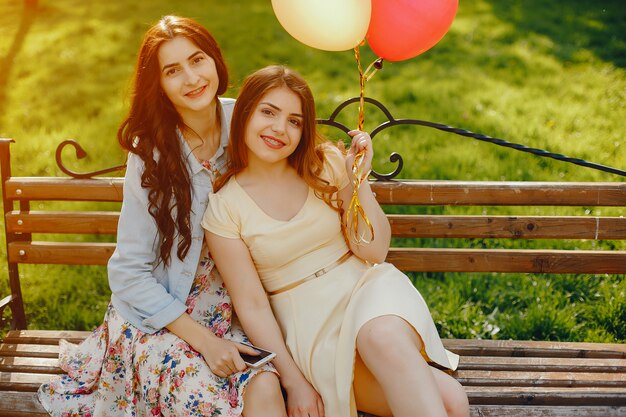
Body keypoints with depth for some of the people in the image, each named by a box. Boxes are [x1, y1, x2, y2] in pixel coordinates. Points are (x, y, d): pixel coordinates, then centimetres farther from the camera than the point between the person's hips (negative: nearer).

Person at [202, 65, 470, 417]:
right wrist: (294, 382, -8)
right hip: (309, 327, -3)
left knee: (386, 339, -37)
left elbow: (374, 252, -1)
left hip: (366, 289, 3)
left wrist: (358, 180, -12)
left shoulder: (326, 164, 2)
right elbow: (252, 305, -5)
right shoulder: (223, 208, -4)